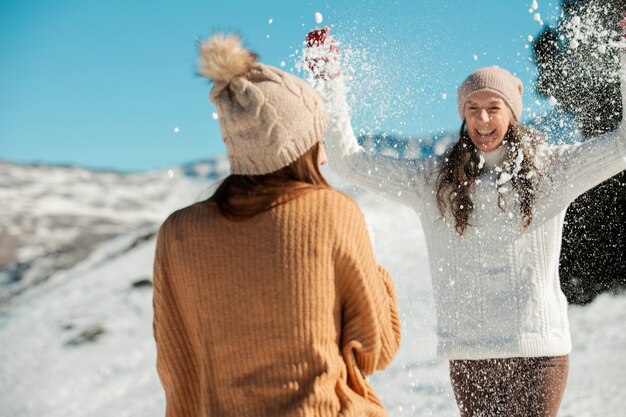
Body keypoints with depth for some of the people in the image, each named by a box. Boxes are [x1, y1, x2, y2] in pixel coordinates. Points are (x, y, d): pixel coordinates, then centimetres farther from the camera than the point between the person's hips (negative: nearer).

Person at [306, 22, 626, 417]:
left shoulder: (549, 169, 3)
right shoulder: (433, 180, 5)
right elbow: (348, 159, 6)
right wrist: (330, 82, 1)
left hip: (540, 349, -1)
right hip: (468, 352, 1)